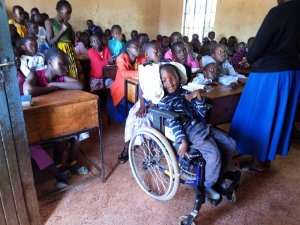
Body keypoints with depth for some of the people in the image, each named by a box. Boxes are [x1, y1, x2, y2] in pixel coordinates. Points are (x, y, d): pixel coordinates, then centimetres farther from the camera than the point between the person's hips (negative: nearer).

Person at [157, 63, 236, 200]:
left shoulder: (185, 93, 15)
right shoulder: (164, 101, -3)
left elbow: (203, 113, 11)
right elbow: (173, 123, -14)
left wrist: (198, 96, -3)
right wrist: (183, 141, -25)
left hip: (202, 126, 8)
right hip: (189, 132, -8)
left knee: (230, 144, 4)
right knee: (214, 153, -25)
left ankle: (219, 176, 23)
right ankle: (207, 185, 1)